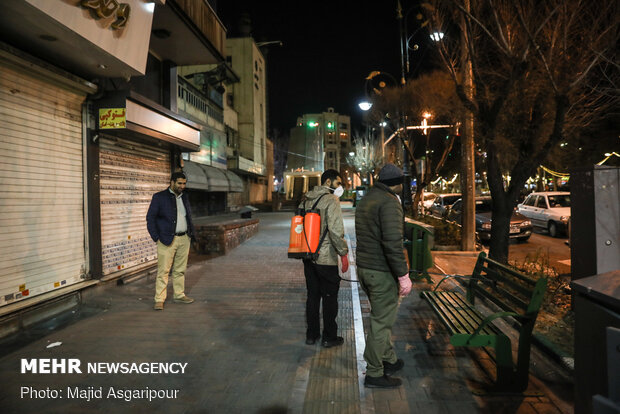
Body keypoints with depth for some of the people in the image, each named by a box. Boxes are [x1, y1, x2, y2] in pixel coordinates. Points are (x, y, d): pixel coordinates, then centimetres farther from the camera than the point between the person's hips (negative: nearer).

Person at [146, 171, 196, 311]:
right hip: (167, 240, -5)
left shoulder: (184, 197, 14)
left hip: (184, 239, 6)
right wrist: (156, 238, -11)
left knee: (180, 270, 12)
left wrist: (191, 235, 13)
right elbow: (150, 218, -5)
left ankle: (179, 295, 21)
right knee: (163, 270, -4)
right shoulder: (159, 197, -4)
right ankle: (159, 300, 2)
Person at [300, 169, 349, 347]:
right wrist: (344, 253, -14)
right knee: (329, 297, 6)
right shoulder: (331, 200, -13)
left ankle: (311, 334, 25)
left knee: (312, 296, 16)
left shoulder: (305, 200, 10)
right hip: (326, 258, -7)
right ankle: (329, 337, 16)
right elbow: (336, 230, -21)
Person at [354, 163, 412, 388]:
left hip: (364, 267, 9)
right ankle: (374, 374, 15)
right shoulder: (389, 202, -17)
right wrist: (403, 275, -19)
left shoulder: (365, 199, 13)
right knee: (381, 322, 3)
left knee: (381, 317, 22)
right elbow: (393, 242, -25)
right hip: (381, 271, -9)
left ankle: (389, 360, 38)